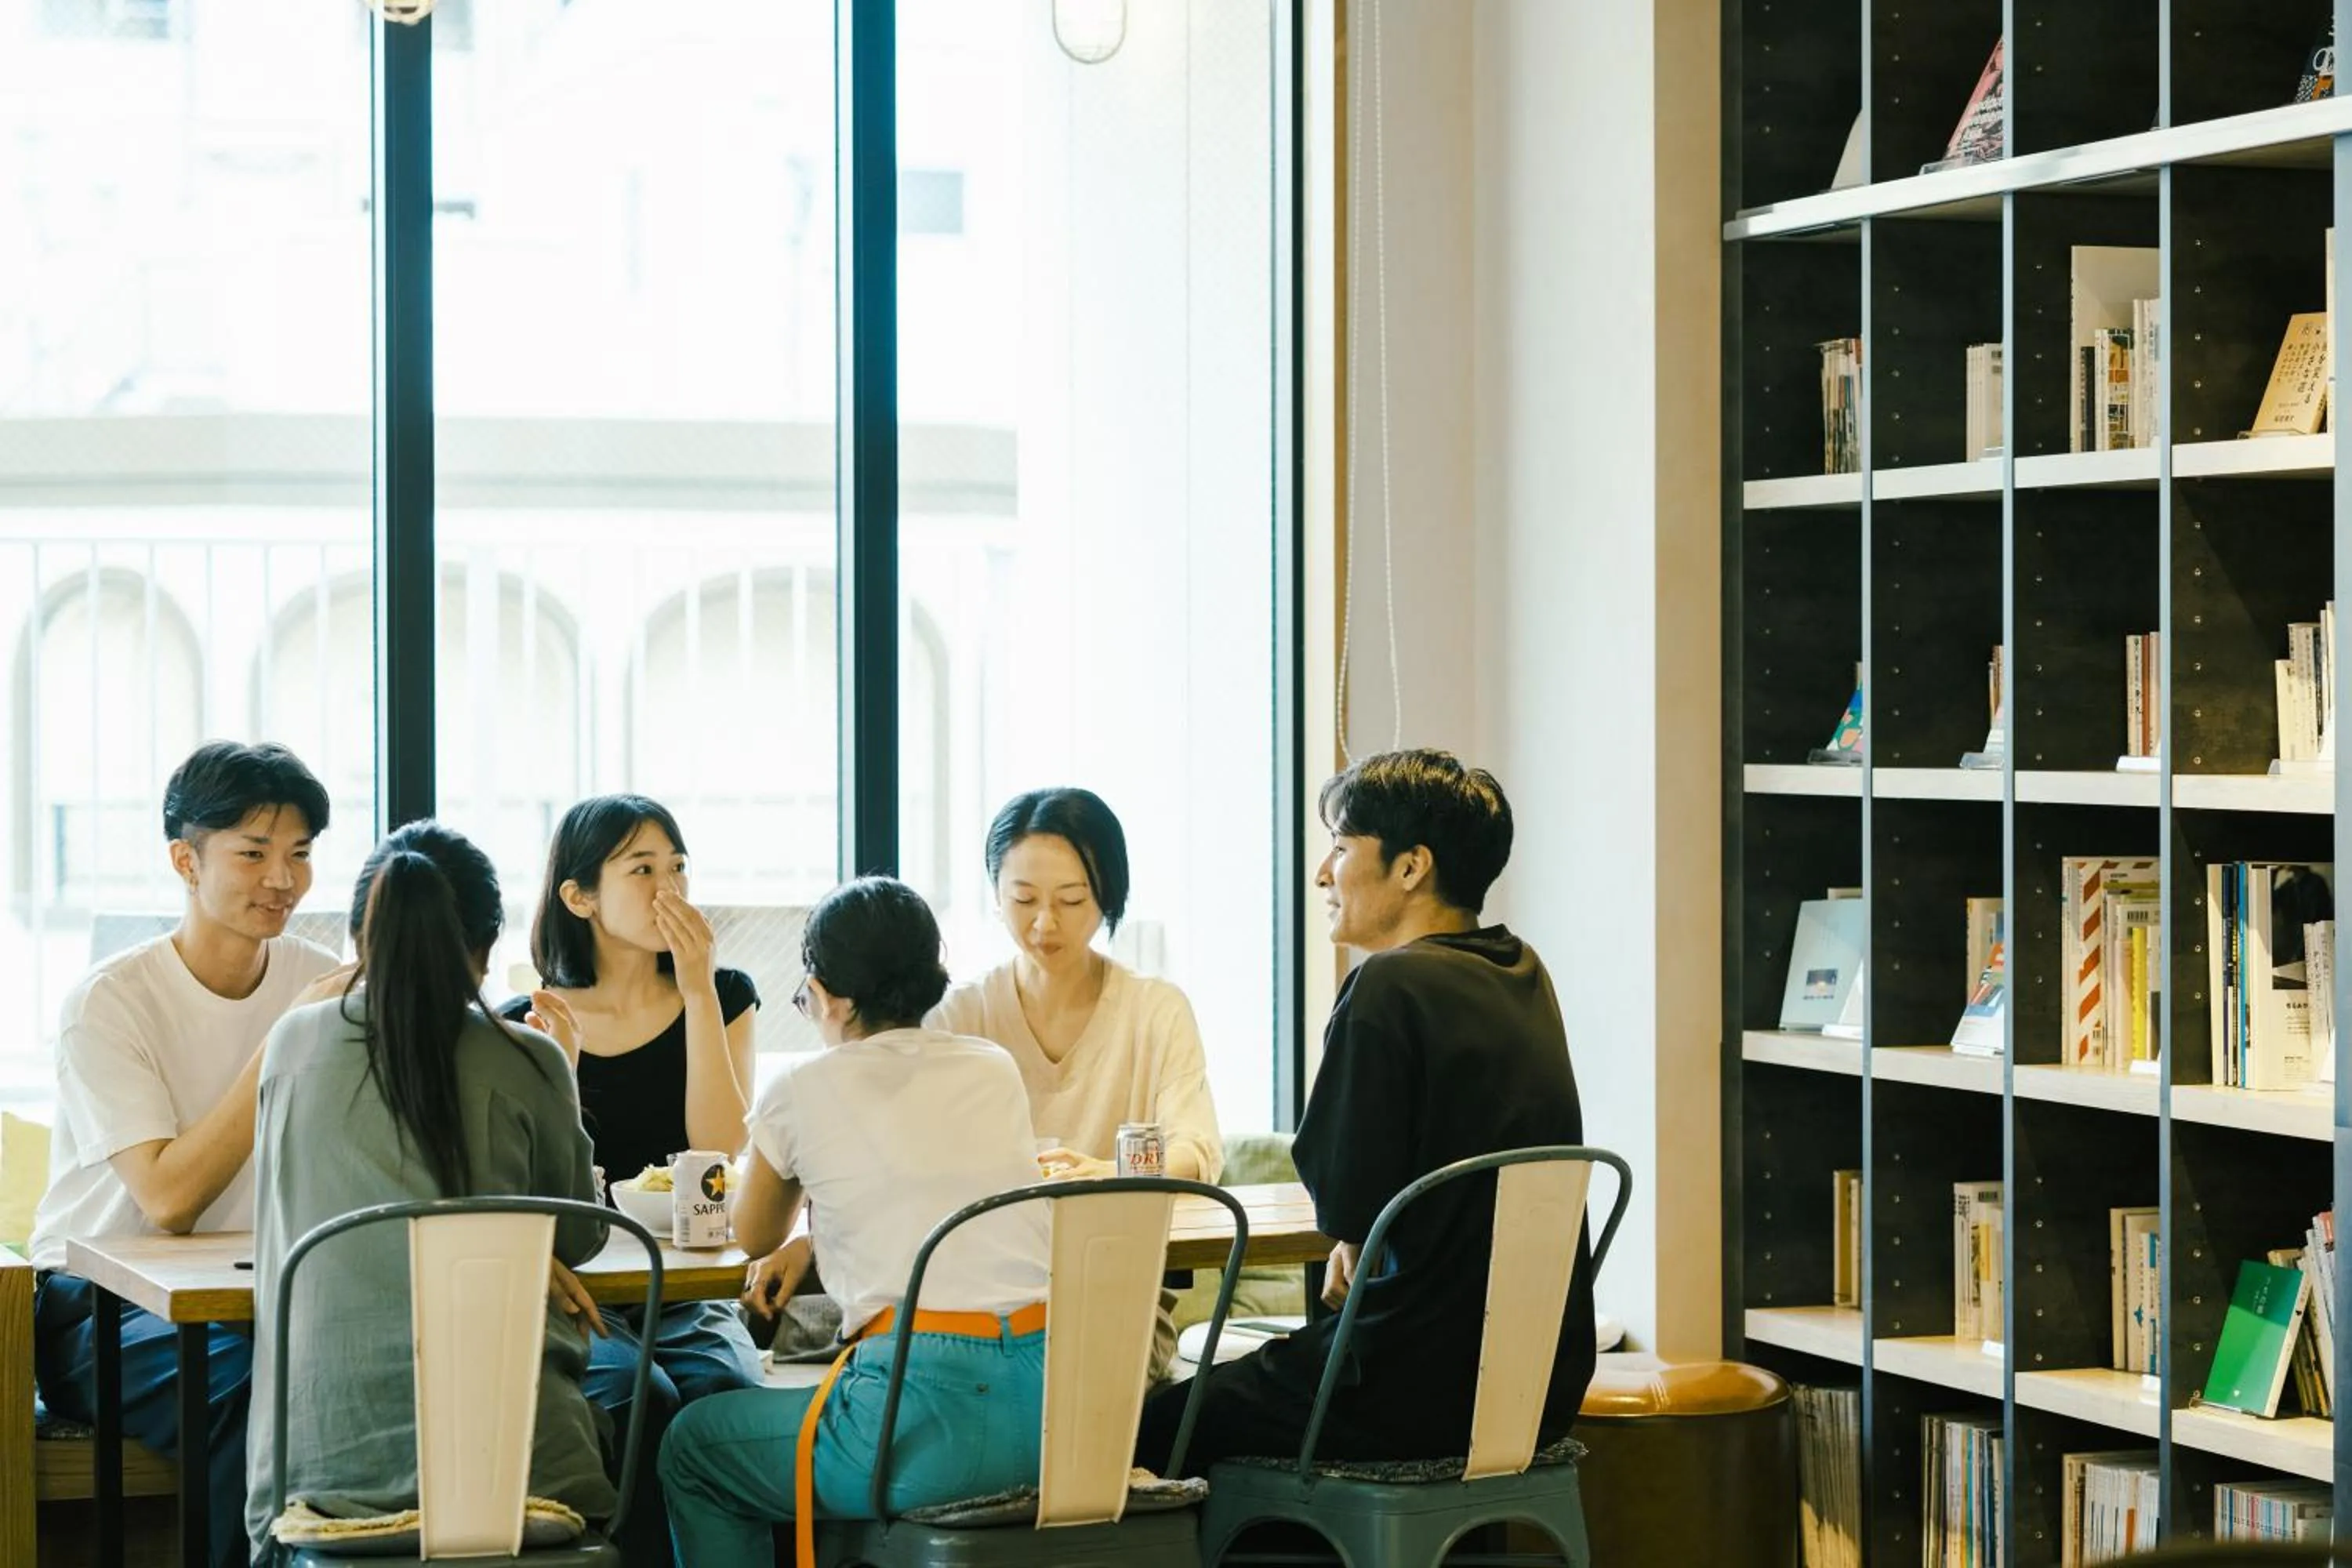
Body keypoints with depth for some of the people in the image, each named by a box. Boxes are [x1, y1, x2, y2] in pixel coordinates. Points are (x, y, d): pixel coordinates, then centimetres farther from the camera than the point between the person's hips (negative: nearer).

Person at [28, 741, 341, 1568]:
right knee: (251, 1385, -34)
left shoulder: (323, 985, 4)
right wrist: (283, 1051, -21)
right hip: (99, 1301, -4)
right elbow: (168, 1198, -20)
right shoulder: (110, 1003, -9)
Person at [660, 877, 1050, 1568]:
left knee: (691, 1446, 20)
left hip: (933, 1420, -6)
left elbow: (754, 1235, 22)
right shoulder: (995, 1071, 14)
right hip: (1053, 1407, 6)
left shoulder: (803, 1089, 3)